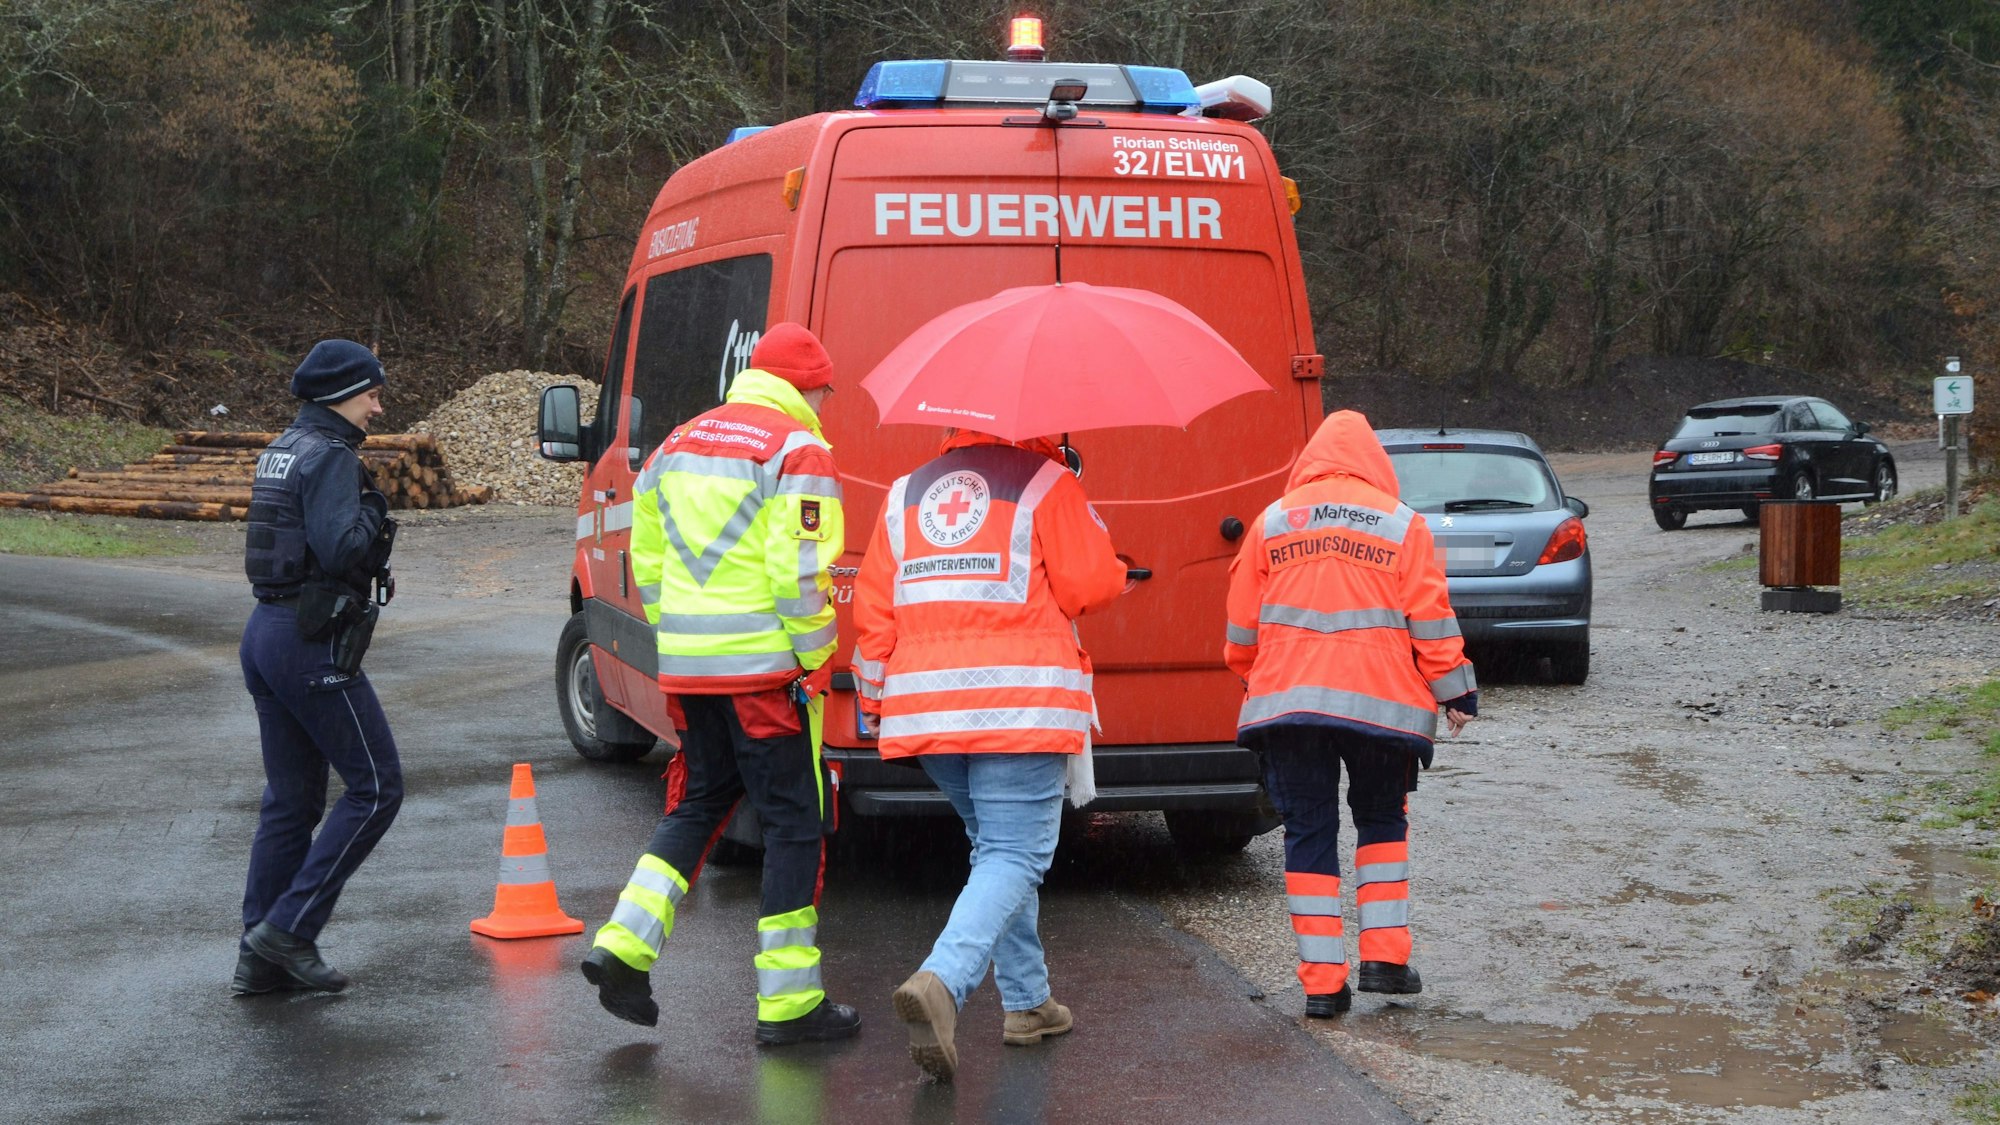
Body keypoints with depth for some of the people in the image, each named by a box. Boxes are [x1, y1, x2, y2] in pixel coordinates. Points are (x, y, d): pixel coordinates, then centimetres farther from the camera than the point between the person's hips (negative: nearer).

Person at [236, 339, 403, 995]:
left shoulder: (283, 450, 16)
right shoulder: (330, 456, -13)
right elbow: (341, 549, -24)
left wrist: (369, 521, 8)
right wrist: (373, 514, -7)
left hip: (265, 632, 10)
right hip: (312, 642, -10)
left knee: (290, 800, 13)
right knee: (375, 787, -2)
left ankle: (261, 957, 14)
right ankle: (288, 928, -5)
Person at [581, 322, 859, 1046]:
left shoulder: (677, 446, 15)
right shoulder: (797, 451, -9)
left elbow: (647, 563, 18)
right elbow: (799, 572, -17)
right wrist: (814, 660, -9)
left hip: (686, 660, 7)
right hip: (764, 664, -7)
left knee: (701, 802, 21)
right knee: (794, 821, 1)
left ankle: (623, 946, 9)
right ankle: (789, 1002, 3)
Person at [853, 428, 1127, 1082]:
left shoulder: (906, 493, 17)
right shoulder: (1044, 482, 2)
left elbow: (873, 610, 14)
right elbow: (1090, 585, -2)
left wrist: (876, 700, 21)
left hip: (923, 708, 6)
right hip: (1021, 703, -6)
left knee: (995, 847, 20)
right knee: (1015, 854, -6)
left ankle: (1026, 1004, 21)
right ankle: (943, 981, -28)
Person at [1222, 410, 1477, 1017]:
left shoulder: (1271, 524, 7)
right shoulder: (1402, 524, 3)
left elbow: (1242, 624, 10)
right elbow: (1431, 618, 0)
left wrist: (1253, 676, 28)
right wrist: (1456, 692, 8)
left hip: (1286, 698, 1)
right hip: (1380, 703, -1)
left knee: (1308, 832, 6)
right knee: (1382, 822, 17)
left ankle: (1322, 980, 2)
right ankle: (1385, 957, 8)